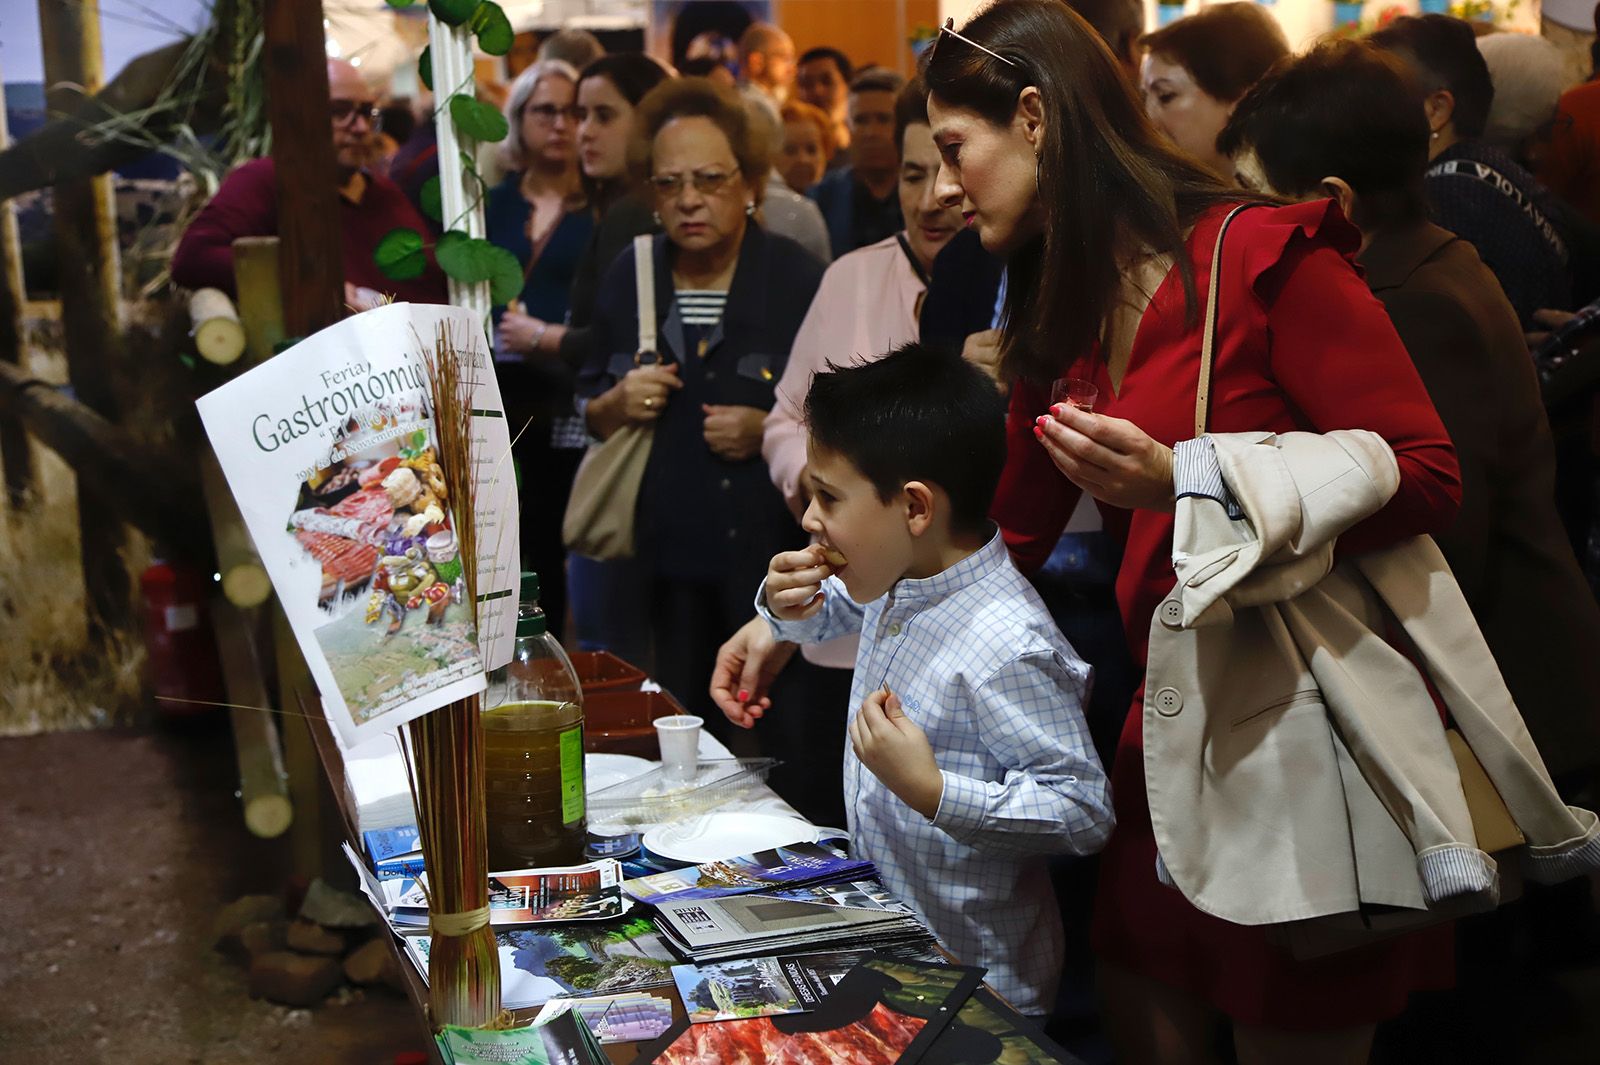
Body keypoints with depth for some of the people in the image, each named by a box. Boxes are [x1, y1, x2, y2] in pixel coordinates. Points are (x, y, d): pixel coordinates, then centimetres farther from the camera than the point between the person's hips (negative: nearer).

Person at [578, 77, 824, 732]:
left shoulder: (798, 279, -3)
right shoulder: (629, 278, 9)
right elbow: (592, 412, 16)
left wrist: (772, 430, -17)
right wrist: (619, 404, -5)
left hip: (771, 550, -3)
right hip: (667, 552, 3)